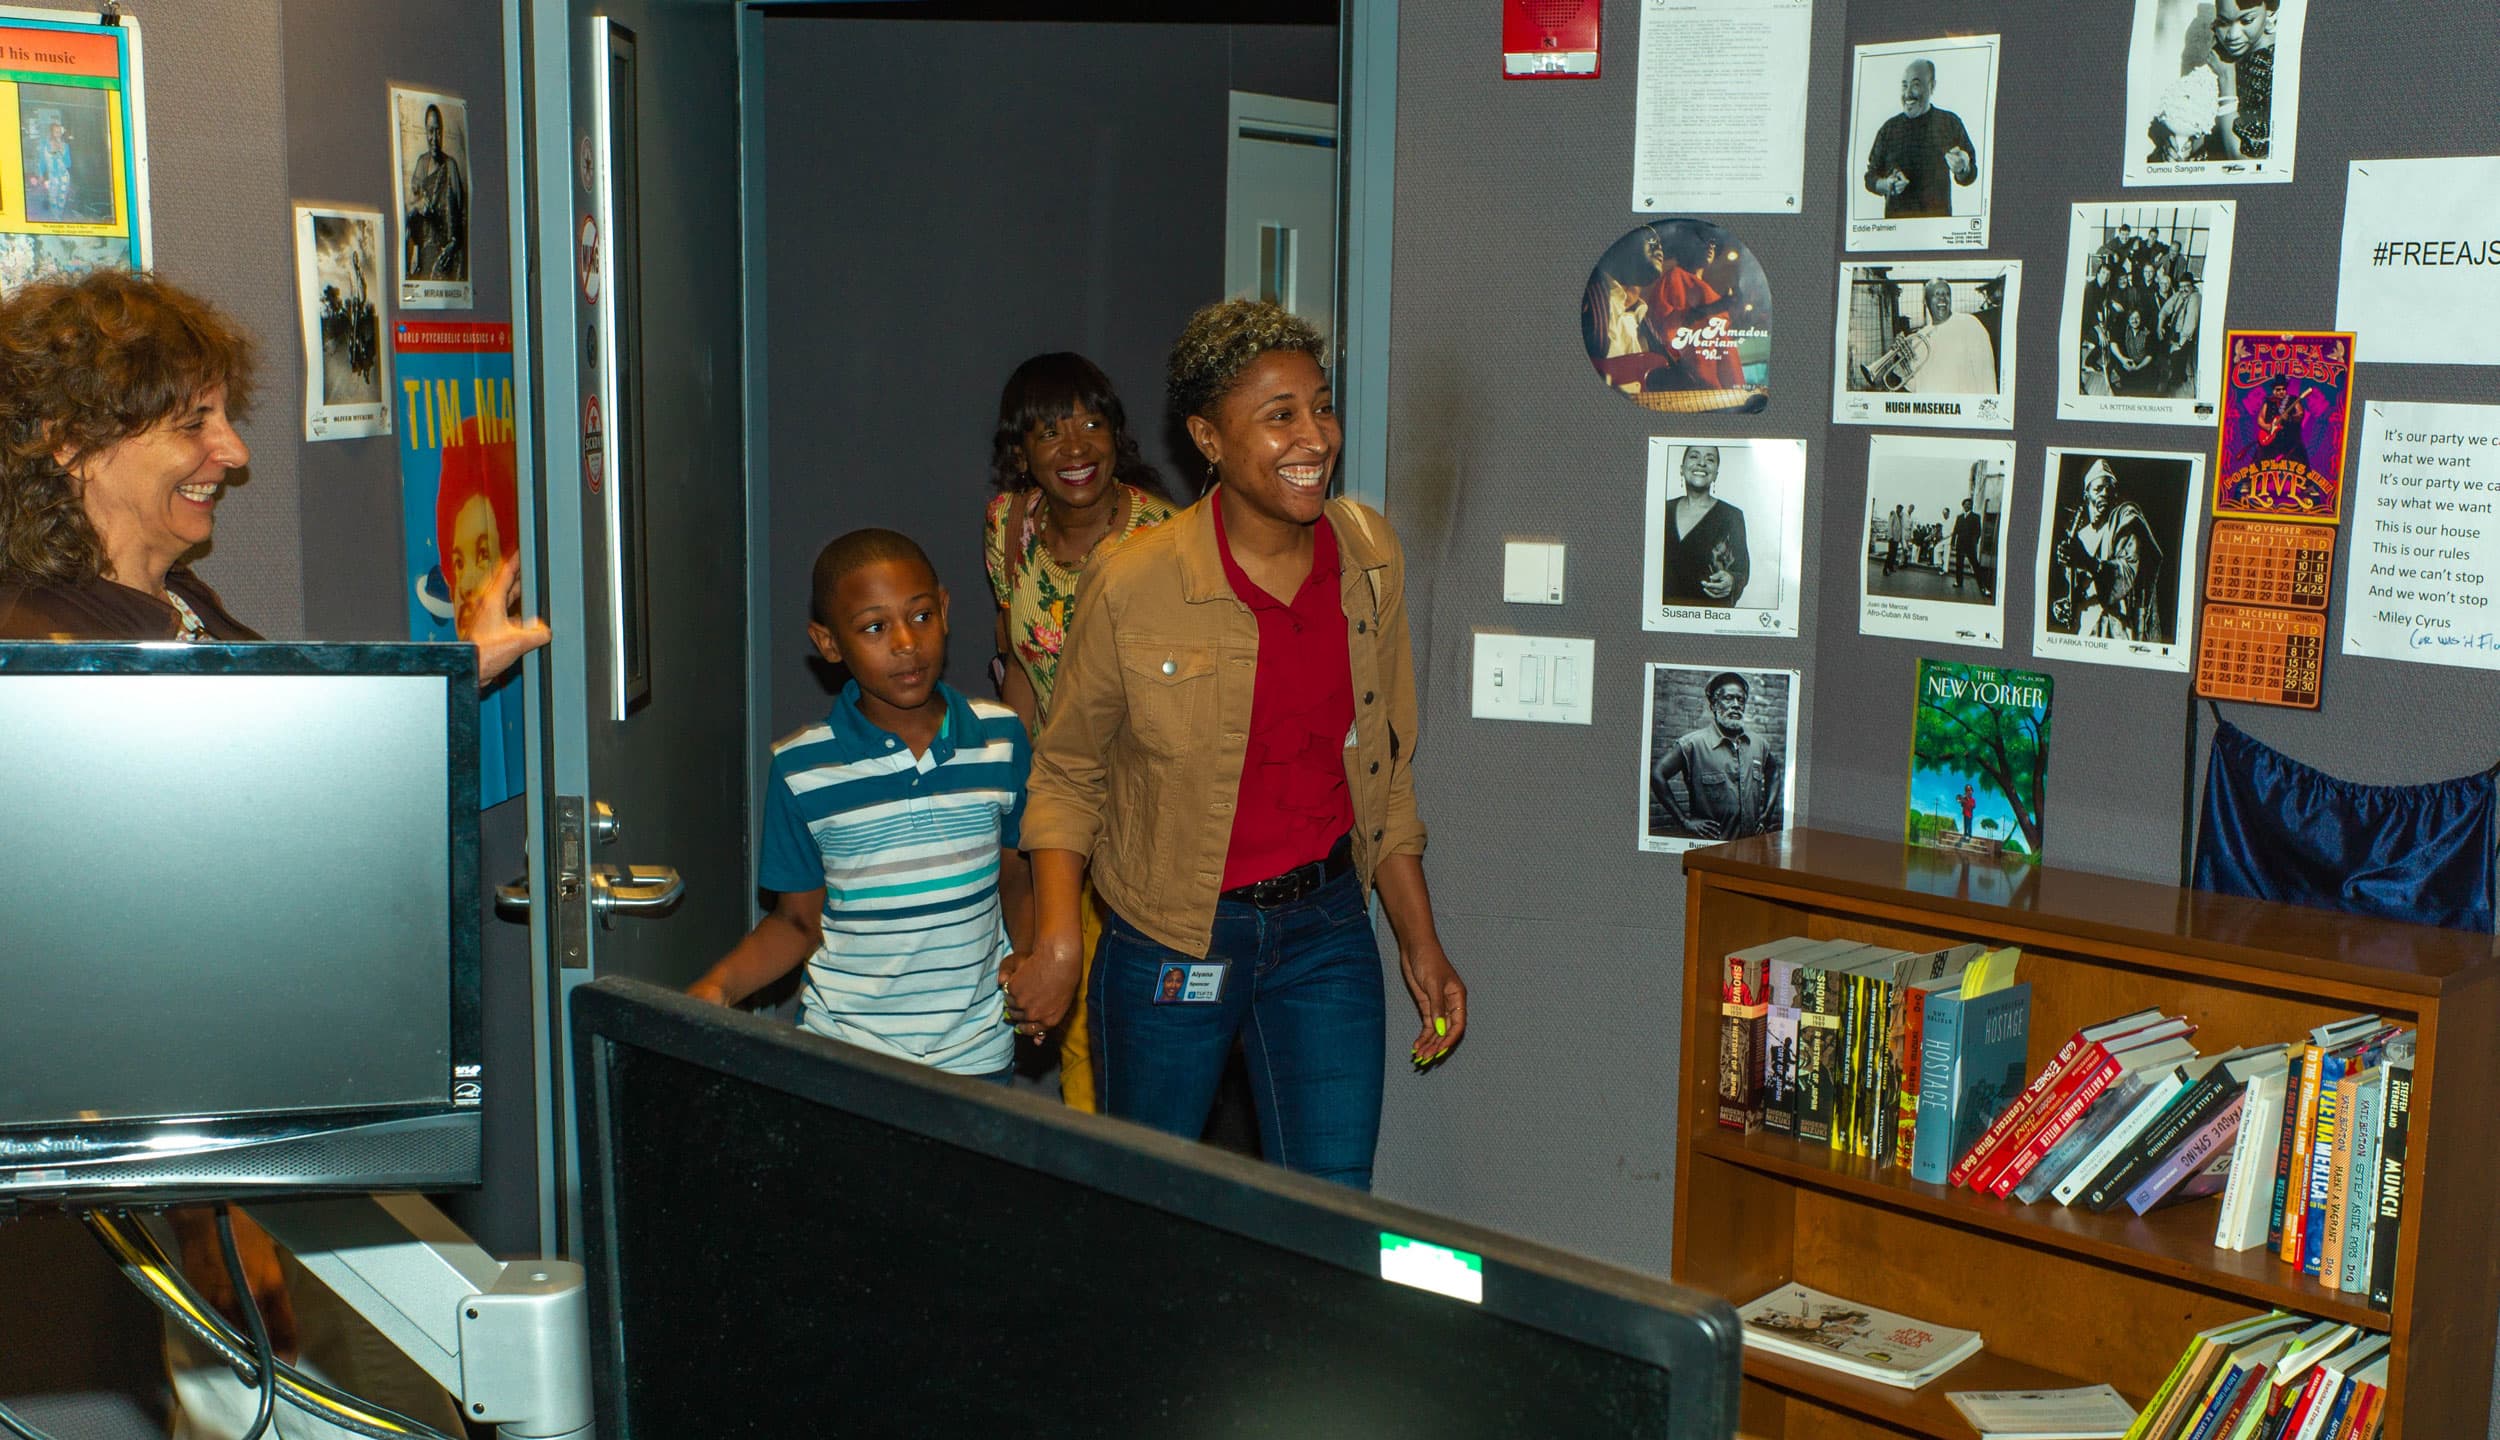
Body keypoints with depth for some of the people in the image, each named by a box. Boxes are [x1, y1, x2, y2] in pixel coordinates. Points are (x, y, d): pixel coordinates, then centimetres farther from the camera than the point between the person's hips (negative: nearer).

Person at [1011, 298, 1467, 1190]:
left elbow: (1386, 768, 8)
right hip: (1168, 941, -2)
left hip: (1325, 927, 3)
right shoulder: (1133, 587, -16)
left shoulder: (1369, 555, -3)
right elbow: (1066, 772, -2)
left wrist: (1420, 942, 9)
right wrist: (1057, 940, -15)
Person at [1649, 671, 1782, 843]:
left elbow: (1773, 771, 29)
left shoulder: (1758, 744, 10)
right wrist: (1684, 822, -11)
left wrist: (1767, 812, 16)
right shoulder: (1694, 743, -7)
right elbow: (1657, 774, -10)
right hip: (1710, 845, -5)